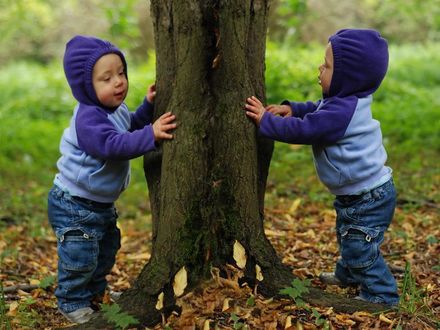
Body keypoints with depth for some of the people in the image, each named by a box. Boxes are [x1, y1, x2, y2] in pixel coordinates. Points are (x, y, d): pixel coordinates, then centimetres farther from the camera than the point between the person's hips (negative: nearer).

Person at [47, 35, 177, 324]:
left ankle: (95, 291, 45)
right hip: (74, 204, -10)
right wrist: (151, 135, -46)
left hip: (102, 203, 10)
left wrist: (149, 106, 4)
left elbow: (130, 128, 19)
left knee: (107, 249, 24)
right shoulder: (89, 117, -29)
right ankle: (72, 302, 22)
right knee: (81, 256, 0)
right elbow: (113, 145, -41)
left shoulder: (117, 110, 1)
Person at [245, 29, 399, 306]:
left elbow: (302, 130, -27)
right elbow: (316, 110, 19)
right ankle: (348, 274, 50)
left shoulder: (342, 111, -31)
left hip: (369, 197, -11)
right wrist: (292, 109, 3)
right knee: (347, 237, 29)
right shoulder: (346, 102, 2)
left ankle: (382, 296, 14)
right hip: (356, 193, 11)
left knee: (360, 248, 0)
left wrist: (266, 121, -17)